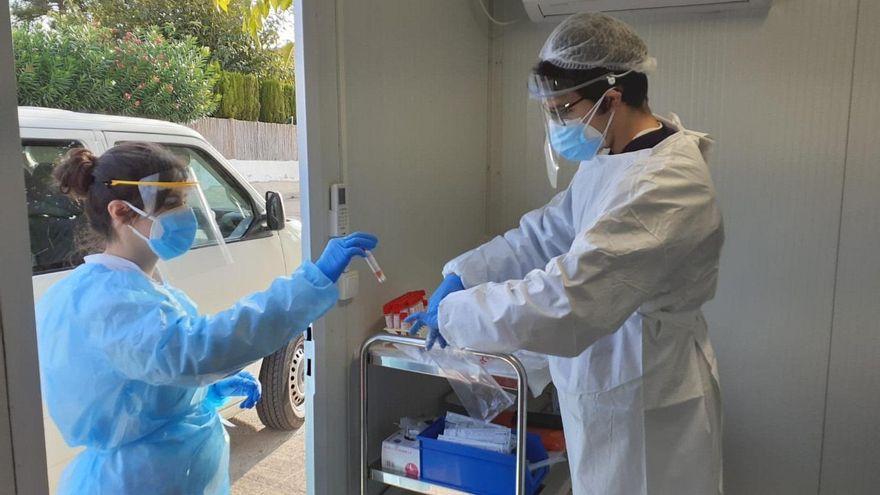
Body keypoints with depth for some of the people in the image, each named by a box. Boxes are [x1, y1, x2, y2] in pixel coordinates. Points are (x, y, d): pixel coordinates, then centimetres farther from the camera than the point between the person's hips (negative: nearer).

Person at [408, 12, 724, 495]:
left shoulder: (667, 185, -29)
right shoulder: (611, 160, 4)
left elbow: (565, 300, -34)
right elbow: (545, 232, 8)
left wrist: (453, 313, -22)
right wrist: (460, 276, -4)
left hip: (646, 402, -8)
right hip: (610, 383, 9)